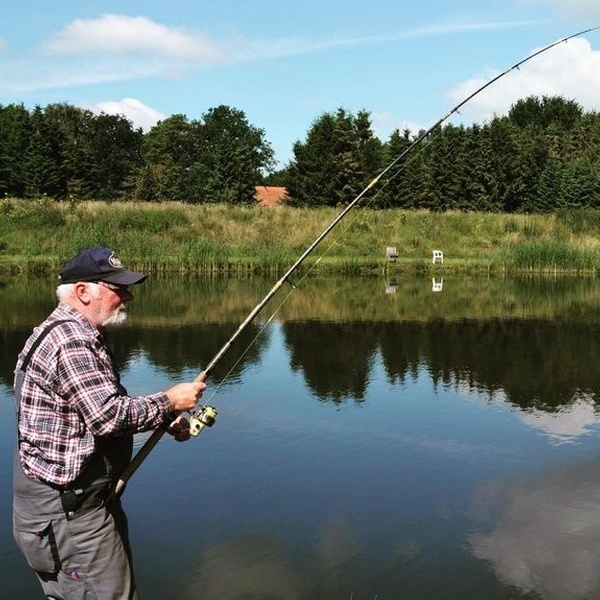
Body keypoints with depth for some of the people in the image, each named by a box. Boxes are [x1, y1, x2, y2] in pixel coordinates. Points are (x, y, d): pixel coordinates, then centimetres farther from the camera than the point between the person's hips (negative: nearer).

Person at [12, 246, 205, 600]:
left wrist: (164, 422, 10)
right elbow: (109, 415, -27)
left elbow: (101, 412, 22)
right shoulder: (69, 340, -20)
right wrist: (169, 401, -14)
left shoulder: (83, 337, 15)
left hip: (82, 500, 11)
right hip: (65, 512, -11)